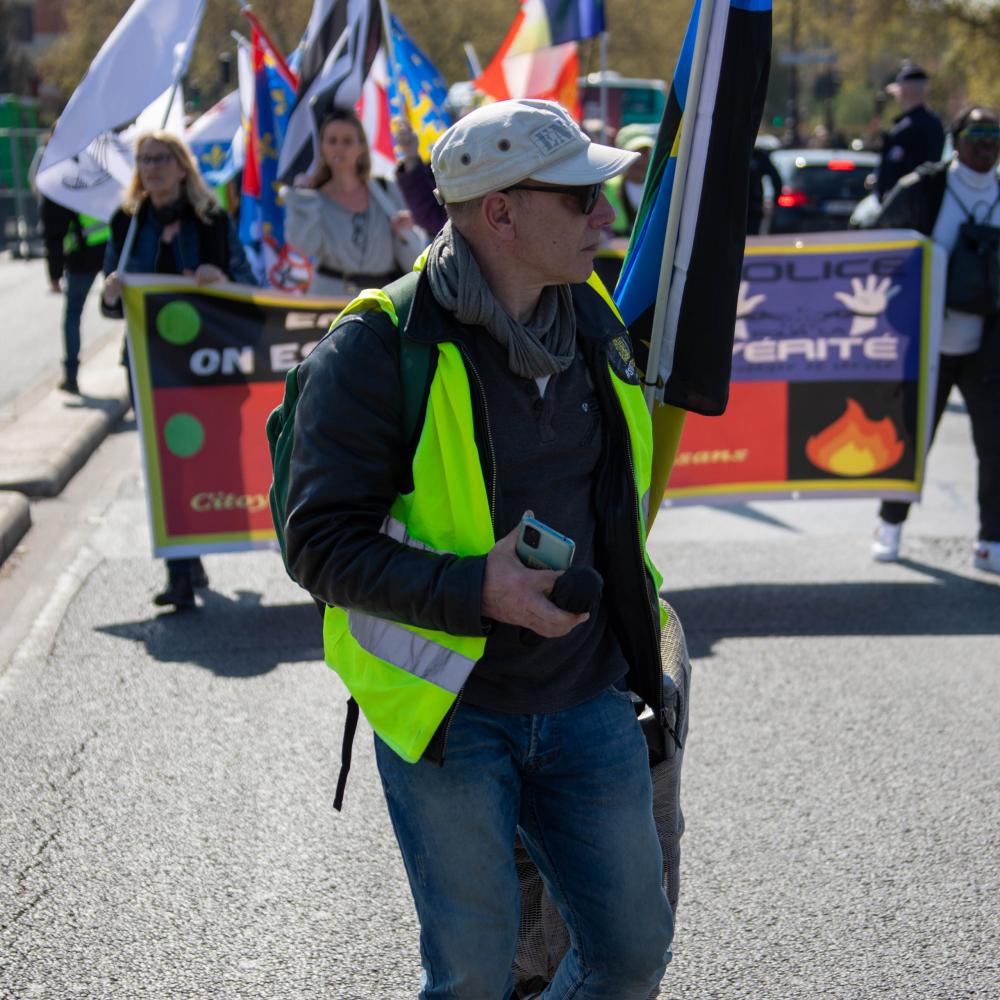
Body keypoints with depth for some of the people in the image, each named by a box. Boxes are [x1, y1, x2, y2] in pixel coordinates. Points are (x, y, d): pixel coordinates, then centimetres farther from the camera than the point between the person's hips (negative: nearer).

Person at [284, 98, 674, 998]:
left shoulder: (595, 325, 6)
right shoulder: (376, 350, -16)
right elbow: (321, 544, -16)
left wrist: (632, 620, 21)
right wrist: (475, 590, -26)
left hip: (588, 703, 6)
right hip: (446, 715, -5)